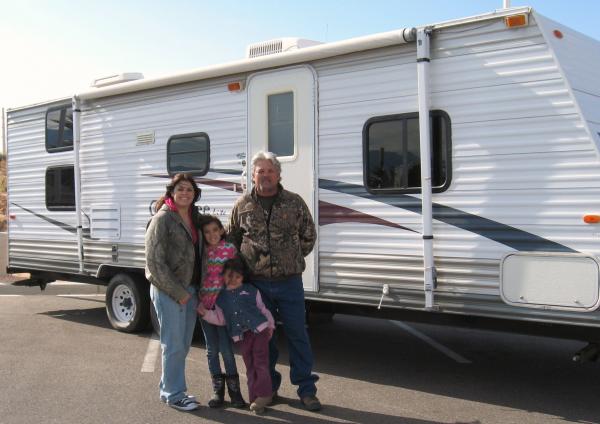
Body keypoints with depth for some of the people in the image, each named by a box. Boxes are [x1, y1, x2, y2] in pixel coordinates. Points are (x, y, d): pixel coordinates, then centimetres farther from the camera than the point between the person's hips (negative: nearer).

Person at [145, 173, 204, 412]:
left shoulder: (194, 218, 10)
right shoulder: (162, 219, -12)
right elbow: (155, 262, -15)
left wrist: (196, 289, 9)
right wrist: (177, 292, -14)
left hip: (190, 290, 8)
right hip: (168, 291, -7)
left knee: (183, 344, 14)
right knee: (174, 345, -1)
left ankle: (168, 389, 28)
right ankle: (174, 395, 12)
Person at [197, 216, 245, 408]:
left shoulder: (230, 249, -2)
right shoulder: (201, 251, 4)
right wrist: (198, 302, -2)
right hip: (204, 304, 3)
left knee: (225, 347, -4)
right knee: (212, 349, 9)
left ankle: (233, 388, 12)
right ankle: (217, 389, 20)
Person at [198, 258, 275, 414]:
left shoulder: (251, 290, 7)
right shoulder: (221, 297, 12)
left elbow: (262, 308, 12)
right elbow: (220, 319, 11)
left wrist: (270, 325, 11)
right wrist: (205, 313, -1)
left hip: (259, 329, -2)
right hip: (241, 336, 2)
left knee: (261, 363, -6)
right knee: (250, 366, 4)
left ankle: (262, 394, -1)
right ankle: (255, 398, 8)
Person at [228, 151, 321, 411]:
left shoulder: (295, 203, 0)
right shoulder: (242, 206, 2)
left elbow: (308, 237, 11)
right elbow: (231, 240, 13)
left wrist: (292, 259, 8)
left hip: (290, 282, -1)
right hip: (256, 284, 1)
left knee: (297, 335, 3)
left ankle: (306, 389, 13)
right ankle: (269, 387, 25)